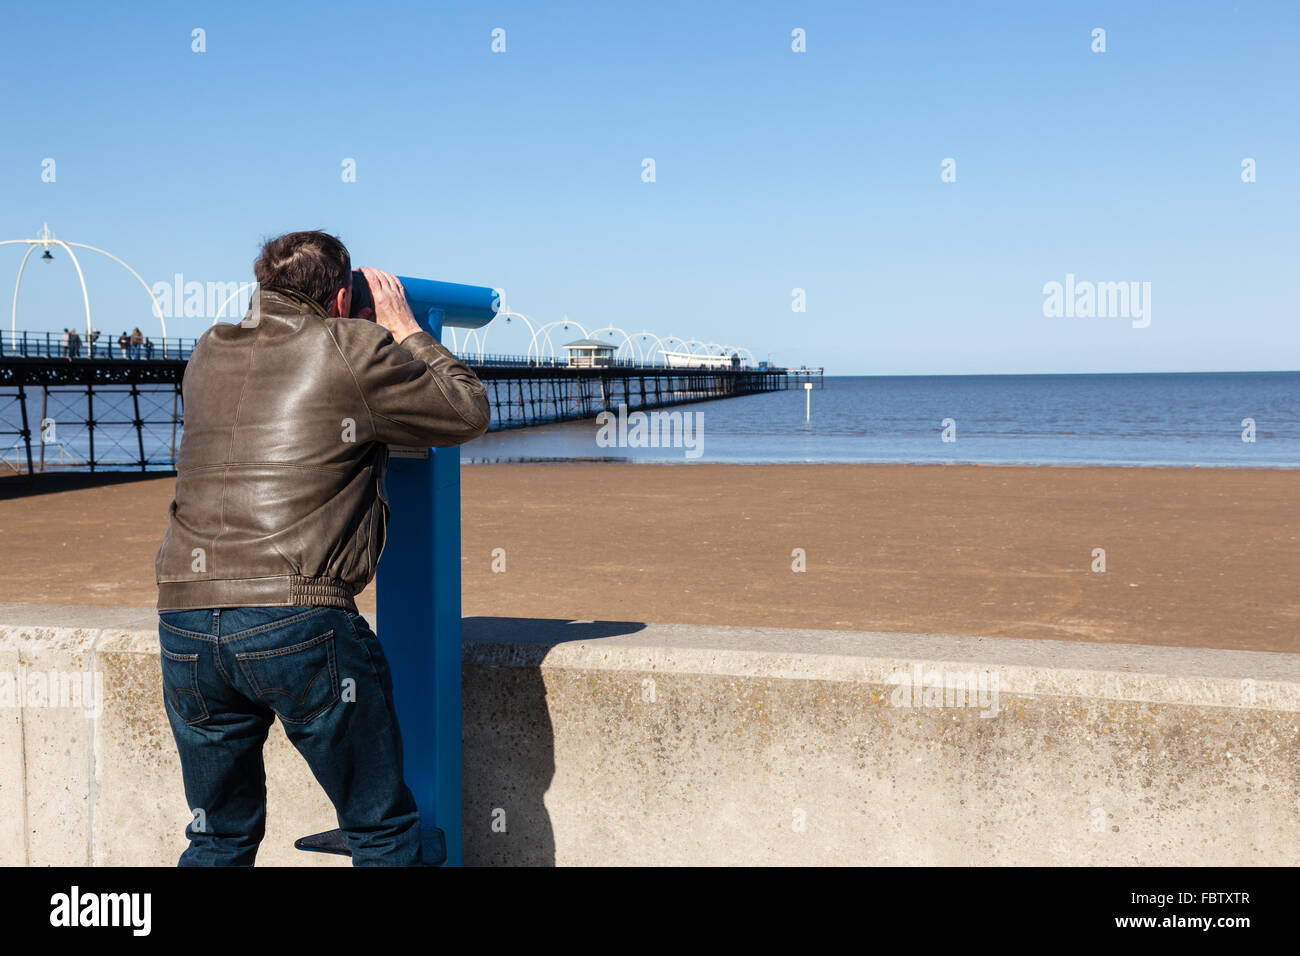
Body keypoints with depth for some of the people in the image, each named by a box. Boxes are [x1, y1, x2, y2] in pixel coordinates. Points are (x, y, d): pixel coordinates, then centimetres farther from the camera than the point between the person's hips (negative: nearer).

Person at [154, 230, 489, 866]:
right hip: (300, 623, -6)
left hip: (183, 623, 6)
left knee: (219, 837, 22)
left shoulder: (209, 355, 17)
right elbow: (469, 413, 12)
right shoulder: (354, 351, 2)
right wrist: (403, 329, 22)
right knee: (383, 831, 11)